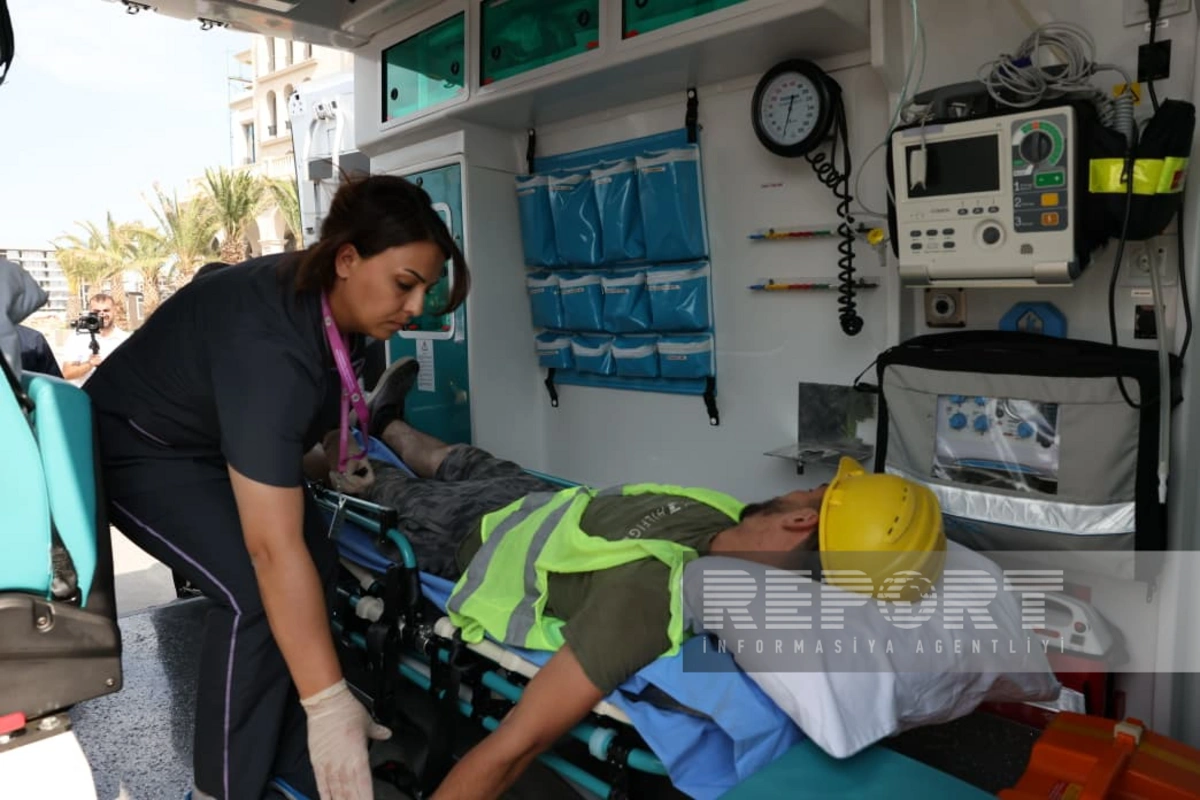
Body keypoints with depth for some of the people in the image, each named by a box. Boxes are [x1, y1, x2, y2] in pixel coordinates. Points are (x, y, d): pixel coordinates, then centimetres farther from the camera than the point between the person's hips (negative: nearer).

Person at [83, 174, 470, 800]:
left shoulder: (333, 303, -14)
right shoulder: (269, 343, -40)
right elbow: (274, 549, -42)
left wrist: (332, 452, 8)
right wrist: (328, 704, -40)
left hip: (221, 440, 8)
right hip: (141, 447, -7)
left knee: (316, 569, -7)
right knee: (254, 592, -24)